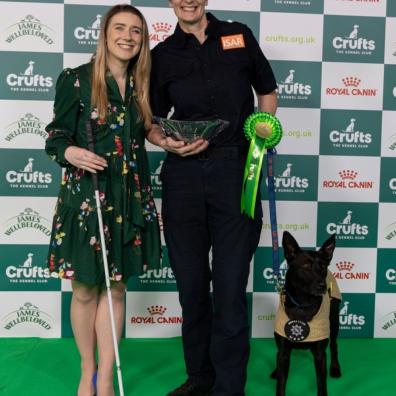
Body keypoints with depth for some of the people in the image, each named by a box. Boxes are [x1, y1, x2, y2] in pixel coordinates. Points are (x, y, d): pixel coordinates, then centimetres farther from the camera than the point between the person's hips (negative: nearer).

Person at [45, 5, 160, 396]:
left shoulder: (142, 85, 8)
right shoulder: (76, 79, -5)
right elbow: (56, 134, -6)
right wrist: (70, 152, -25)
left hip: (130, 197, 4)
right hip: (85, 195, -4)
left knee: (116, 287, 9)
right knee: (85, 289, 7)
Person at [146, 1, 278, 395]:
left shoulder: (239, 36, 8)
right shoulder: (163, 55, 9)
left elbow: (267, 93, 16)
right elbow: (151, 121, 11)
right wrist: (167, 142, -10)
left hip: (236, 170, -1)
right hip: (184, 174, 2)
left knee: (230, 285, -1)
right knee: (190, 282, 9)